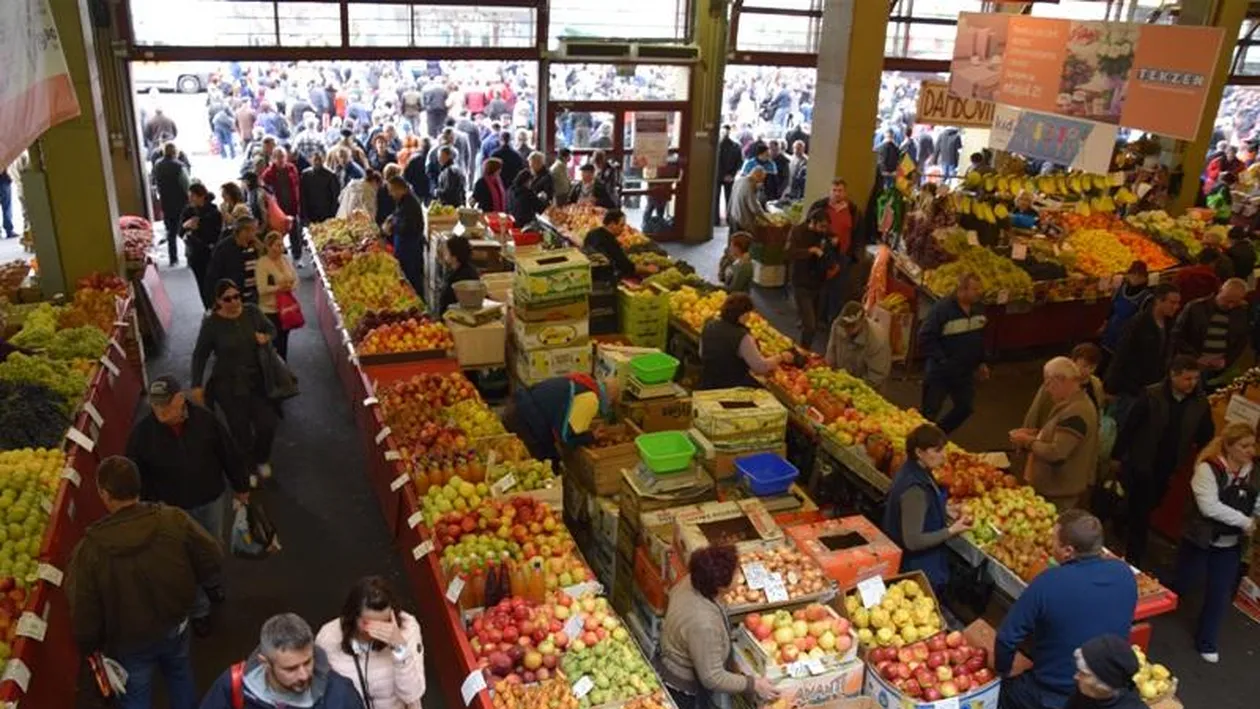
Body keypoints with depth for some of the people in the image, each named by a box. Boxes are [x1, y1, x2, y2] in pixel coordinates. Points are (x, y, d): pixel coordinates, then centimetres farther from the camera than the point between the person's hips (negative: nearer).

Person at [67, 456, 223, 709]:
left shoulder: (91, 548, -28)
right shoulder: (175, 520, -23)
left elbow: (83, 613, -18)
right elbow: (213, 563, -13)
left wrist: (89, 647, 2)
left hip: (129, 643, -2)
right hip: (175, 626, 2)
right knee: (180, 675, 30)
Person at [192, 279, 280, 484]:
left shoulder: (252, 311, -6)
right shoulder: (211, 324, -14)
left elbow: (271, 329, 11)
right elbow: (199, 356, -5)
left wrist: (266, 337, -12)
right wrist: (197, 386, -7)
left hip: (257, 380, 3)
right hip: (228, 385, -3)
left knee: (268, 424, 3)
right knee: (241, 430, 4)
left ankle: (261, 460, 35)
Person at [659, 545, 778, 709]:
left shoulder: (689, 582, -16)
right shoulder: (703, 624, -40)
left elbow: (673, 593, 9)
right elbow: (713, 678, -30)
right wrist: (753, 685, -21)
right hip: (684, 691, -8)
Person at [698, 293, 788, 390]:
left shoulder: (709, 326, -1)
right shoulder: (742, 337, -21)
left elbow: (702, 354, 14)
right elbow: (761, 367, -15)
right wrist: (781, 357, 0)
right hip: (734, 388, -8)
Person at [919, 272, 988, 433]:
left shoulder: (979, 308, 0)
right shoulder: (942, 308, -22)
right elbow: (925, 338, -23)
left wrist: (980, 362, 15)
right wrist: (941, 360, -25)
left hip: (966, 372, 7)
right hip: (940, 372, -7)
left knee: (965, 408, 17)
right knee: (930, 412, 4)